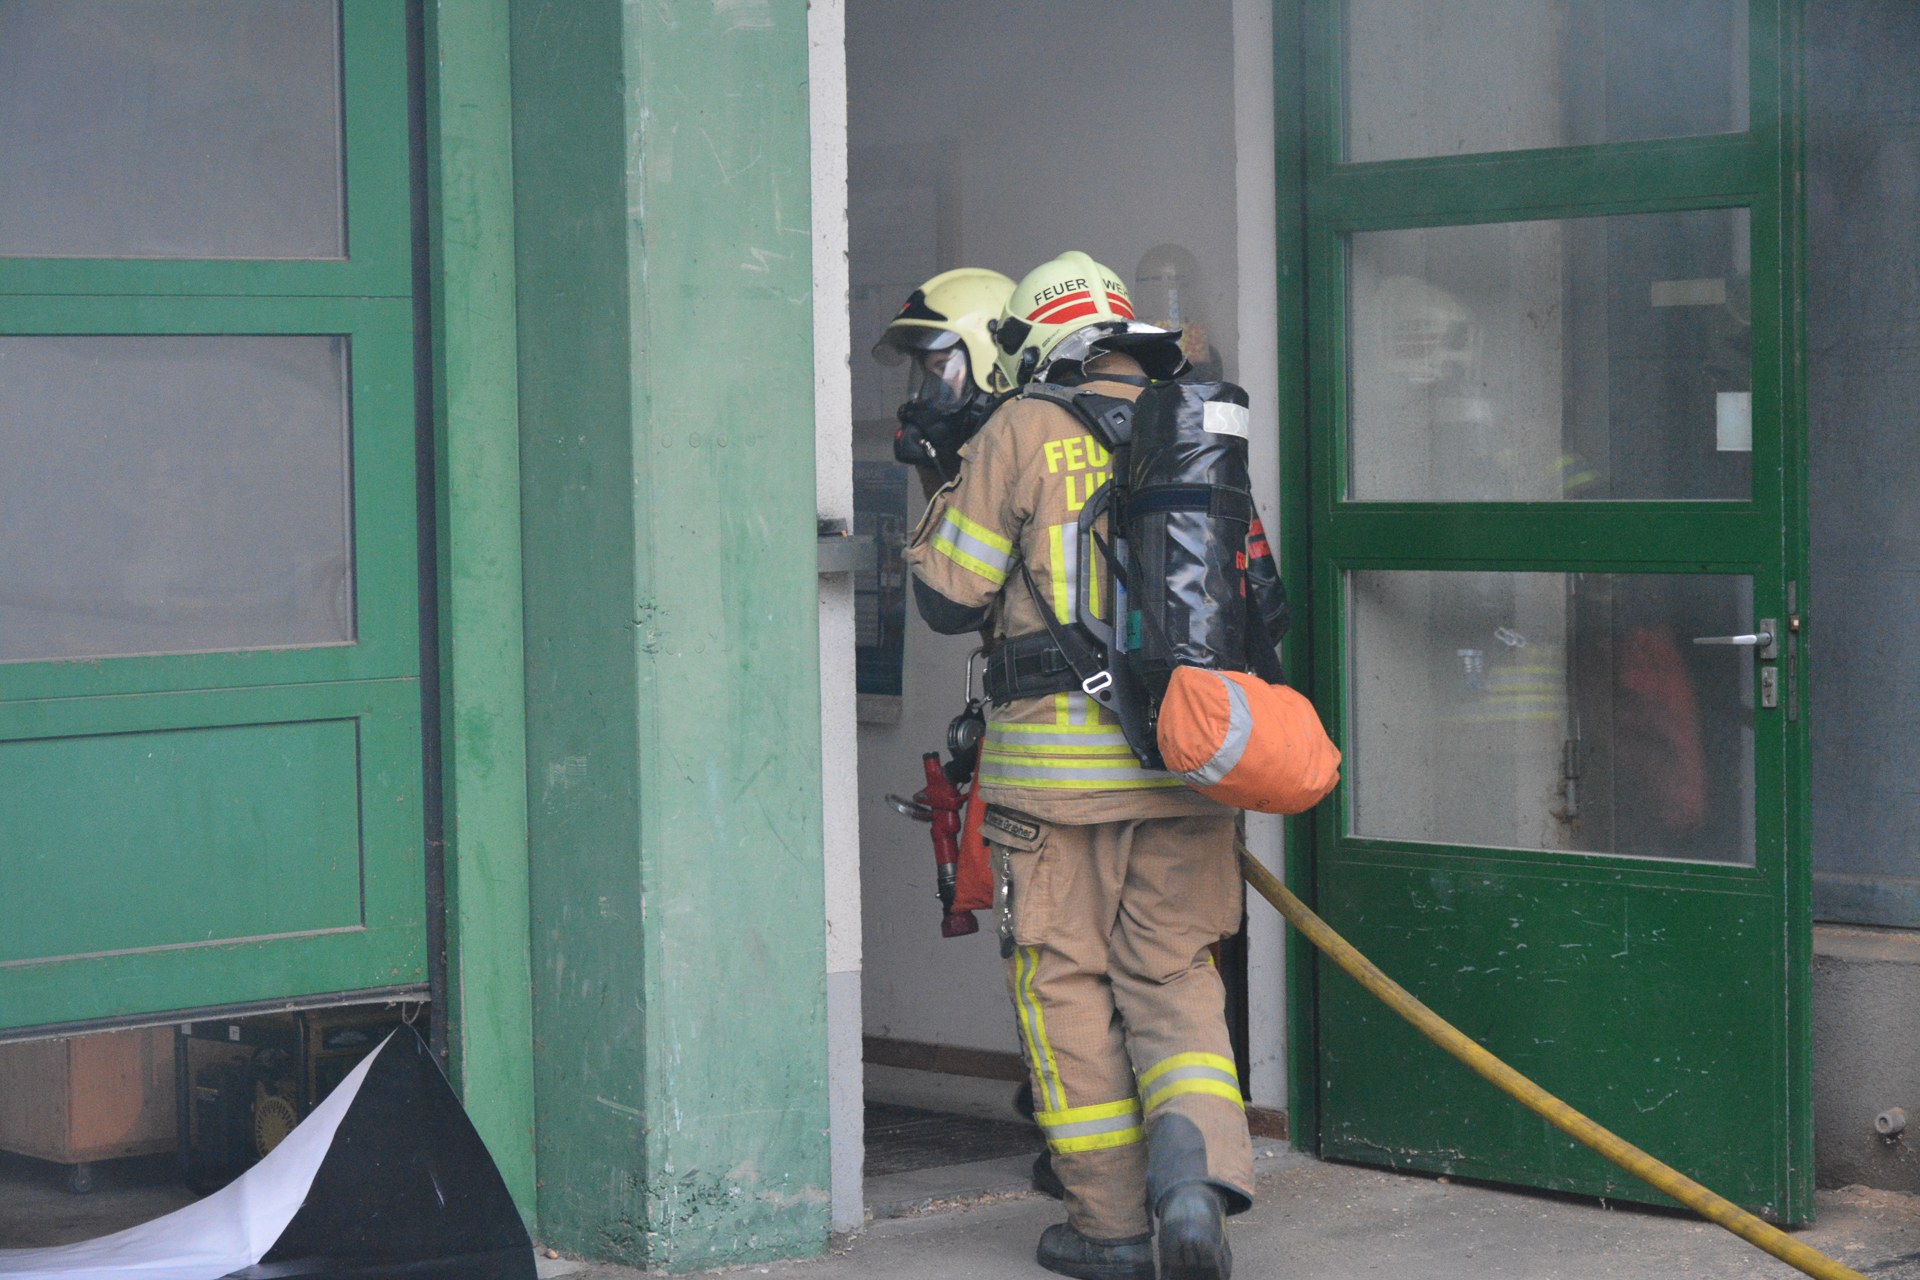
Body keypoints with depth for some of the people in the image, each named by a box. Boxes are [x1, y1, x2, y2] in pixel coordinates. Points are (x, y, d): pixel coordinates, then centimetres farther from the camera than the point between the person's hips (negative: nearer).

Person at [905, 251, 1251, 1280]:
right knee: (1172, 973, 13)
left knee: (1066, 979, 7)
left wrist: (945, 503, 15)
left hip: (1060, 761, -4)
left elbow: (949, 595, -2)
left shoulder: (1023, 434, -4)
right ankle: (1195, 1157, -11)